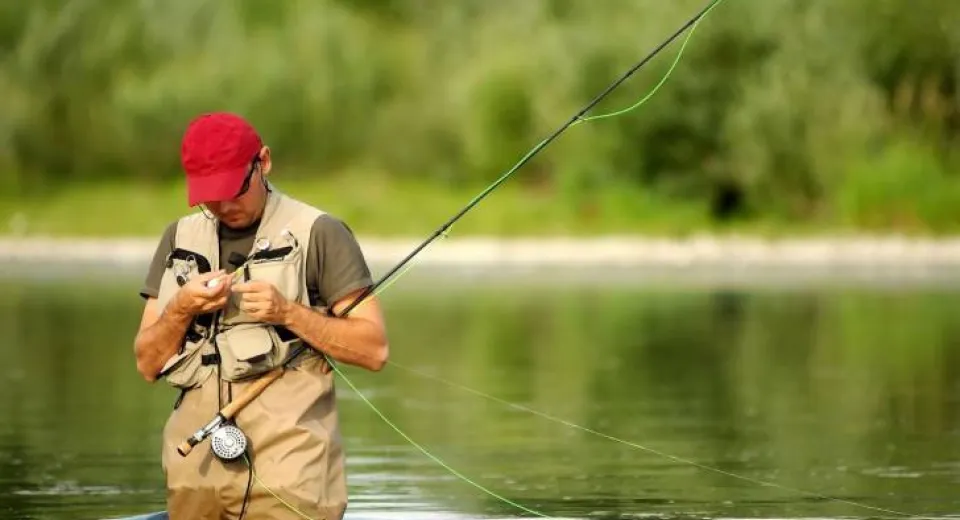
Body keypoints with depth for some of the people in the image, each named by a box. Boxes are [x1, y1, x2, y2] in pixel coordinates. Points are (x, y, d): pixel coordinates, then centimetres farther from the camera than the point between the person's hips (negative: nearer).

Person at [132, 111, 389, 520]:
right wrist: (180, 310, -6)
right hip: (195, 465, 4)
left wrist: (288, 312, -15)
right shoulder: (181, 238, 14)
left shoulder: (318, 234, 0)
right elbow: (148, 364, 13)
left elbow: (374, 349, -4)